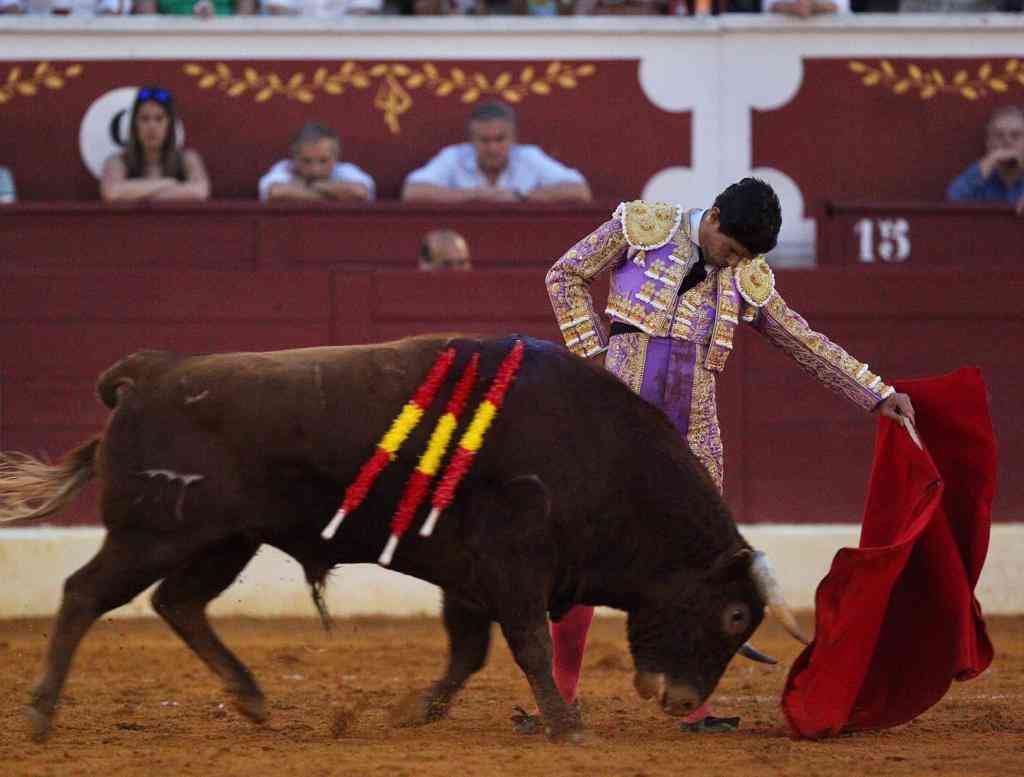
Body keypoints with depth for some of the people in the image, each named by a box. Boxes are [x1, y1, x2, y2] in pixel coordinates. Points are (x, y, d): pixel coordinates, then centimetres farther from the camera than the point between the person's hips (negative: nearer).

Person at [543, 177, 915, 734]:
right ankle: (561, 690, 8)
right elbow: (566, 276, 5)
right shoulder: (642, 226, -1)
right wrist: (594, 353, -2)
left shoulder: (746, 279, 8)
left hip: (691, 427, 3)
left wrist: (878, 395, 12)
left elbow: (808, 345, 14)